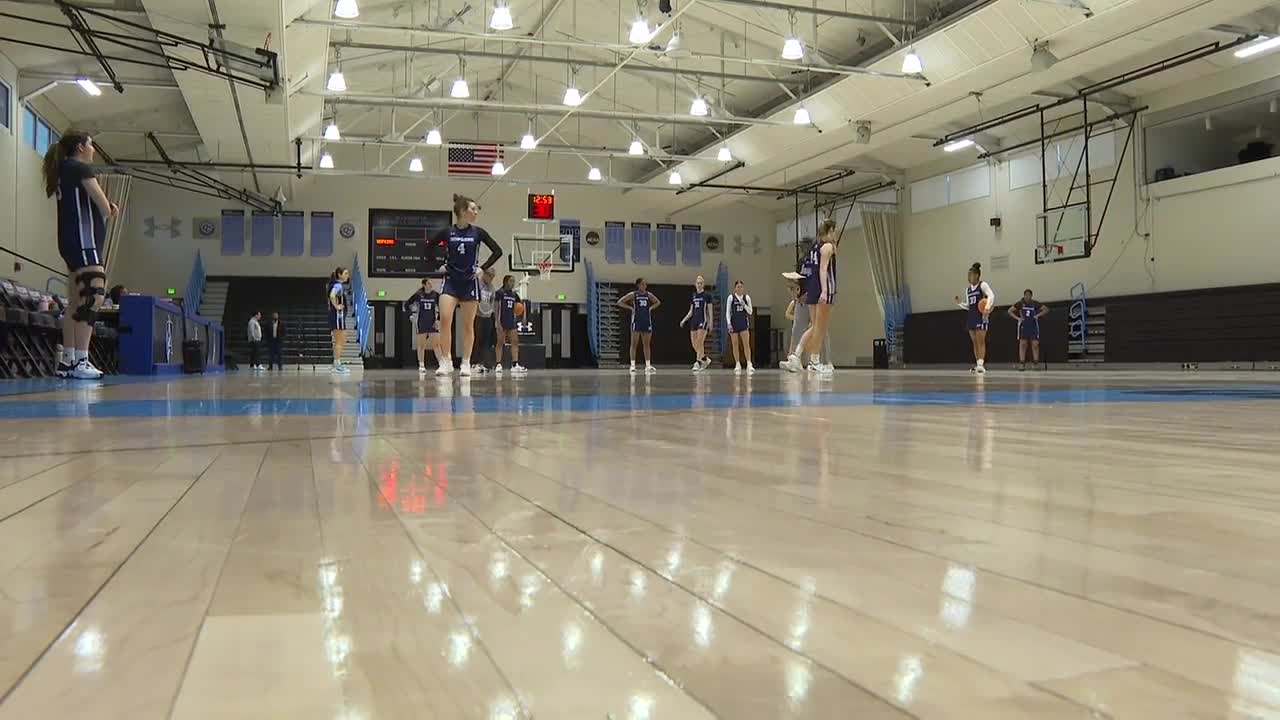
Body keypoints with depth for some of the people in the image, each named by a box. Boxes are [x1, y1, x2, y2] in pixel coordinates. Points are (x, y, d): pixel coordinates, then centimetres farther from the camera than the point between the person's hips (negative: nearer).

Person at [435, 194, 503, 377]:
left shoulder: (477, 232, -1)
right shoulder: (447, 231, -1)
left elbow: (497, 251, 3)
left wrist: (483, 268, -3)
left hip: (470, 281, 0)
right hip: (451, 280, 0)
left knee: (468, 325, 3)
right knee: (445, 319, -14)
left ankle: (466, 363, 11)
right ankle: (447, 362, -6)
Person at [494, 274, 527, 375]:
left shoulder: (514, 294, 13)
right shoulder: (499, 293, -4)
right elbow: (496, 308, -8)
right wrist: (498, 322, -15)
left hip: (511, 321, 6)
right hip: (502, 321, -6)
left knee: (515, 342, -3)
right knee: (500, 343, -2)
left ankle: (515, 365, -6)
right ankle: (498, 365, 2)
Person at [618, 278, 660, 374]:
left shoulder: (649, 294, 8)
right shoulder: (633, 294, -3)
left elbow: (658, 302, 23)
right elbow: (619, 302, -4)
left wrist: (651, 308, 8)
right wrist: (630, 307, -9)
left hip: (647, 321, 4)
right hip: (636, 321, -4)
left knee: (647, 344, 5)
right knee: (634, 344, -3)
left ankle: (648, 365, 8)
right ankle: (632, 365, -2)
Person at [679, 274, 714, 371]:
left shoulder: (707, 295, -1)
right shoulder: (693, 296, 14)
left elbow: (709, 310, -3)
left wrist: (710, 322, -10)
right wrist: (684, 320, 8)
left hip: (703, 320, -6)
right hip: (694, 321, 6)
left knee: (699, 342, -13)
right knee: (693, 343, 4)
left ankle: (698, 362, -10)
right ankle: (705, 359, 19)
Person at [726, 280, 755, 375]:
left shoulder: (747, 297, 3)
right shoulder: (731, 297, -1)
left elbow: (750, 312, 3)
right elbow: (727, 312, -1)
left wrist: (744, 305, -13)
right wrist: (729, 324, -10)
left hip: (744, 323, 1)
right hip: (734, 323, 0)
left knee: (746, 344, -9)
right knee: (735, 345, 4)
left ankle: (749, 365, -15)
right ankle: (737, 365, 11)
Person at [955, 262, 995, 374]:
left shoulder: (983, 285, -6)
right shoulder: (967, 289, 15)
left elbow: (991, 295, -20)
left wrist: (988, 307, -35)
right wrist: (960, 303, 4)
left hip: (981, 316, -7)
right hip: (971, 317, 7)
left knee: (981, 341, -12)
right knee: (974, 342, 9)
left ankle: (981, 365, -17)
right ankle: (977, 364, 15)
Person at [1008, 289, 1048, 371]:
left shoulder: (1035, 304, 2)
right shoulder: (1020, 303, 1)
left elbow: (1046, 309, 8)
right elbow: (1010, 311, 6)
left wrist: (1038, 315, -4)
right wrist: (1017, 318, -5)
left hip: (1033, 326, 1)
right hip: (1023, 326, -1)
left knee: (1035, 344, -4)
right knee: (1022, 344, -2)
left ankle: (1036, 364, 0)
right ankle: (1022, 364, -1)